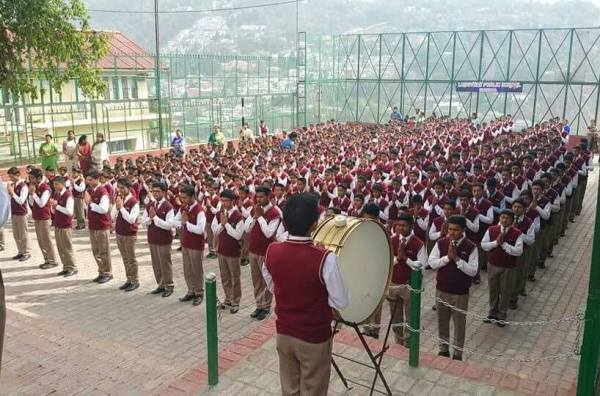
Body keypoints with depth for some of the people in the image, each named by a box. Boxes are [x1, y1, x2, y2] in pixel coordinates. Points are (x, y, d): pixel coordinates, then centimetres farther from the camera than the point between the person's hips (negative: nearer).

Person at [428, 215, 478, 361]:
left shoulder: (470, 247, -12)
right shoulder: (441, 243, -4)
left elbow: (473, 271, -16)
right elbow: (431, 263, -7)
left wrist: (457, 258, -24)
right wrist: (447, 257, -20)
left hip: (460, 293, -3)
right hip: (441, 290, 3)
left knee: (459, 324, 11)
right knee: (442, 321, 16)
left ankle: (457, 353, 26)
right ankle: (443, 349, 34)